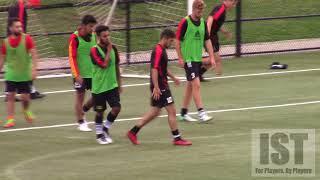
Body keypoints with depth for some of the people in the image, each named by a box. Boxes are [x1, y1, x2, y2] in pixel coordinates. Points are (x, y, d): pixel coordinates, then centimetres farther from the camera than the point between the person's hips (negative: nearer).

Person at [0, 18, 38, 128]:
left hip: (25, 74, -2)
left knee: (25, 96, 1)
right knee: (10, 96, -4)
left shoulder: (26, 39, -8)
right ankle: (10, 119, 1)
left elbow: (34, 55, -11)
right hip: (11, 74, 2)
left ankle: (26, 111, 32)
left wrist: (34, 69, -20)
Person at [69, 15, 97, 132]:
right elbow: (72, 57, -14)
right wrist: (77, 75, -18)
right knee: (80, 97, 2)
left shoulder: (93, 36, 4)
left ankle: (83, 111, 28)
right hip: (80, 74, -5)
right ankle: (81, 123, 12)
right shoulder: (75, 38, -13)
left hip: (93, 72, 5)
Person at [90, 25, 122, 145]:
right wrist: (108, 50, -19)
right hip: (99, 86, -4)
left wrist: (119, 84, 16)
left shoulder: (113, 48, 4)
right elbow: (104, 65, -26)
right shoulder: (94, 50, -14)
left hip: (112, 85, 4)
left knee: (116, 108, -6)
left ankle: (105, 129, 16)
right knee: (100, 111, 5)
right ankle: (99, 135, 22)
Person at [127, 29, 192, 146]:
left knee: (155, 112, 14)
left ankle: (133, 132, 17)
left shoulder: (162, 50, 15)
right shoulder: (158, 51, -17)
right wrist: (156, 87, -28)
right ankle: (177, 138, -1)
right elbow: (154, 69, -24)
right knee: (172, 111, -6)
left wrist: (173, 77, 35)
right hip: (160, 87, -10)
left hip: (161, 86, 10)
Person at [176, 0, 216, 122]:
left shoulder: (203, 22, 8)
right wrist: (180, 58, -11)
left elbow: (207, 40, 12)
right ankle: (201, 113, -13)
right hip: (188, 59, -7)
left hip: (198, 58, 7)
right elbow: (178, 41, -9)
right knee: (196, 84, -13)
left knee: (190, 85, 12)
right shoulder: (185, 22, -11)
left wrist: (211, 57, 6)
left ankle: (184, 113, 20)